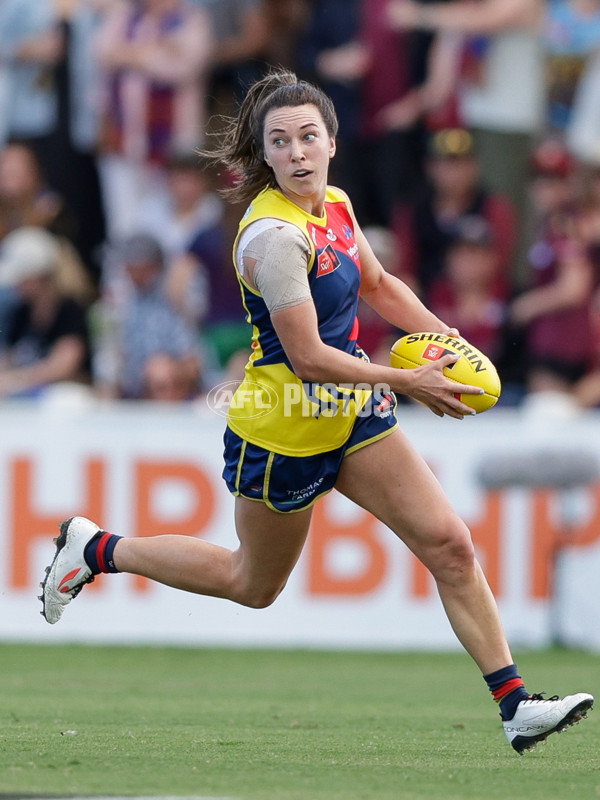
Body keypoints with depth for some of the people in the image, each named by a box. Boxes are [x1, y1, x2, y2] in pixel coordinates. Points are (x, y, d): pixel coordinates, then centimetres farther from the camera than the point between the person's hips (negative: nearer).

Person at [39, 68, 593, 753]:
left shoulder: (334, 205, 0)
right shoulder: (275, 234, -27)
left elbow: (378, 285, 20)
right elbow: (309, 358, -26)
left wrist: (445, 337, 5)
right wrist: (409, 382, -19)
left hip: (351, 413, 7)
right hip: (283, 433, -7)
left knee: (450, 546, -3)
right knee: (254, 585, 14)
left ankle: (515, 708, 0)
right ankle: (98, 550, 32)